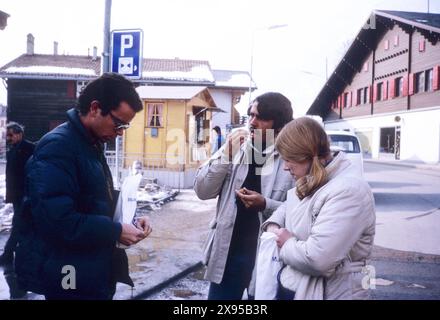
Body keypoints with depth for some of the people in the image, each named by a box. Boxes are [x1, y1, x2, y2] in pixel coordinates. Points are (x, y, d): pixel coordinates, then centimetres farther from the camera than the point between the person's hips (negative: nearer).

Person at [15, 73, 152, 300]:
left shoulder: (91, 146, 11)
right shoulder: (57, 147, -21)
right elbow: (57, 220, -29)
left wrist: (128, 221, 1)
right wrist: (116, 231, -21)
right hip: (70, 281, -9)